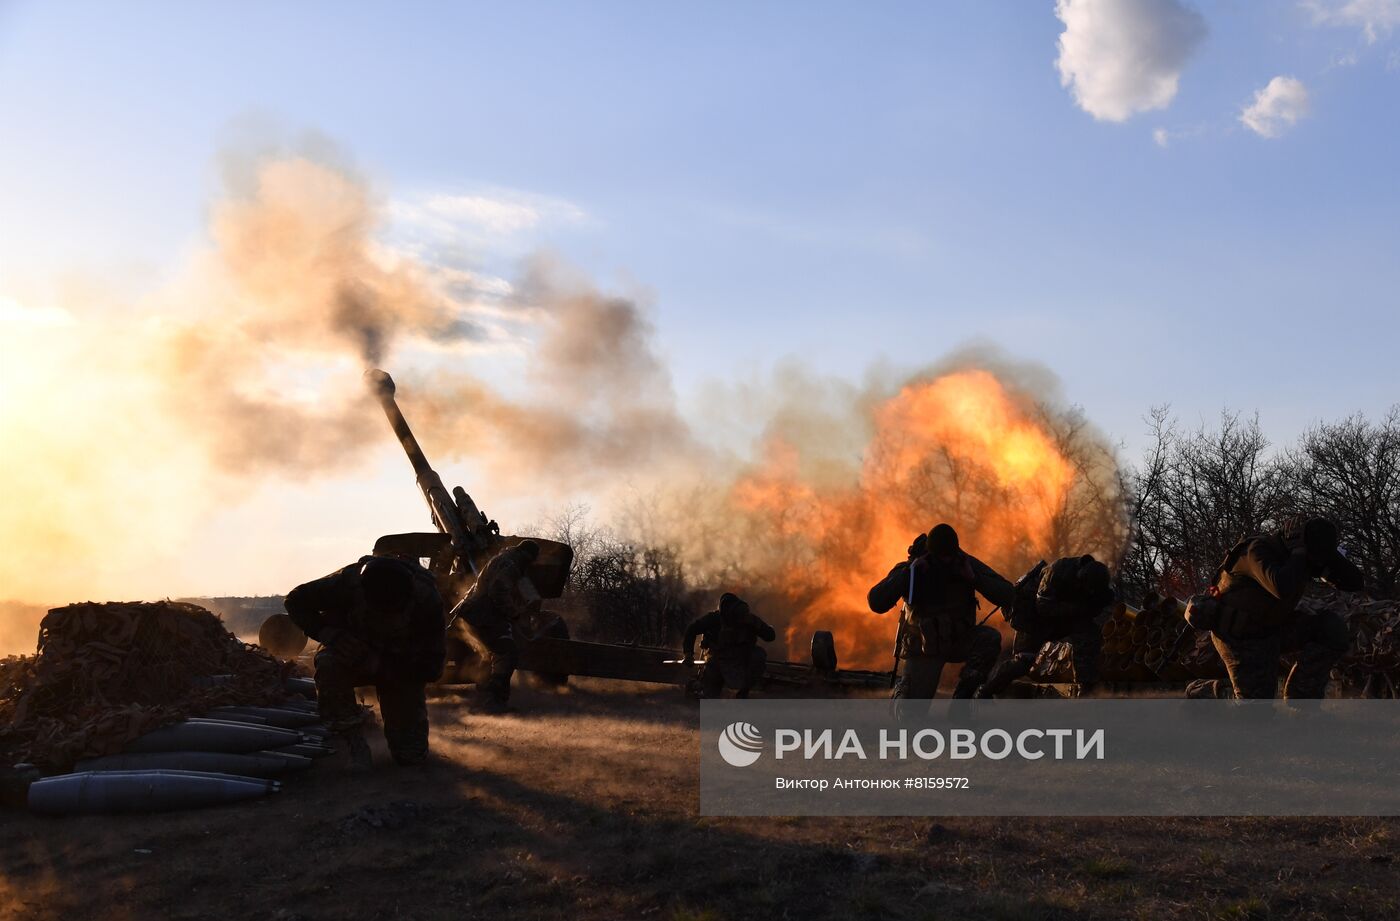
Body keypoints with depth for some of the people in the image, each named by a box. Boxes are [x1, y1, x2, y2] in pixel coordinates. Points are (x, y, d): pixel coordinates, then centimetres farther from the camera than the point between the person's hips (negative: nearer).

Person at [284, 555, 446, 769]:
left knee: (412, 754, -8)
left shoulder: (427, 599, -31)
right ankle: (353, 739, -15)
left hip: (401, 668, 0)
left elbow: (432, 667, -26)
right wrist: (330, 634, -33)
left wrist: (379, 665, -37)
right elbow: (296, 600, -16)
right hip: (353, 652, 0)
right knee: (329, 665, -37)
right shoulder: (348, 582, -32)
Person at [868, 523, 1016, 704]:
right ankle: (902, 689, 21)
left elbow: (1008, 596, -16)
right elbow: (876, 603, -29)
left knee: (990, 638, -31)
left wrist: (973, 577, -29)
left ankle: (962, 694, -15)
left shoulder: (966, 564, -12)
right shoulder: (910, 569, -16)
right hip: (925, 648, -2)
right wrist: (909, 571, -33)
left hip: (960, 641, 2)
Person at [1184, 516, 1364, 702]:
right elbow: (1283, 589, -47)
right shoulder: (1259, 550, -28)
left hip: (1272, 628, 7)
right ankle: (1199, 690, 17)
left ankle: (1300, 695, -2)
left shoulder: (1302, 556, -6)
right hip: (1241, 637, -7)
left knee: (1333, 630, -13)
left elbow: (1354, 582, -4)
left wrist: (1330, 560, -20)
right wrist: (1299, 554, -33)